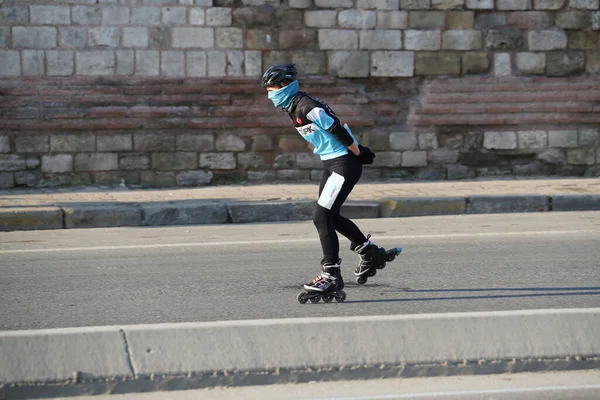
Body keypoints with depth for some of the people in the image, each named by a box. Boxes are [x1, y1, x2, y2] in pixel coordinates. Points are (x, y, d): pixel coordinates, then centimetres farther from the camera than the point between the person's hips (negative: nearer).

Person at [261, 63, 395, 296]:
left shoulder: (307, 108, -22)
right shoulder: (294, 108, 9)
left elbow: (338, 131, -22)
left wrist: (358, 154, -13)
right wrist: (358, 152, 18)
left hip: (344, 164, -10)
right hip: (330, 163, 10)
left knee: (322, 218, -11)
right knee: (330, 217, 19)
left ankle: (331, 276, -6)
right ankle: (371, 253, 35)